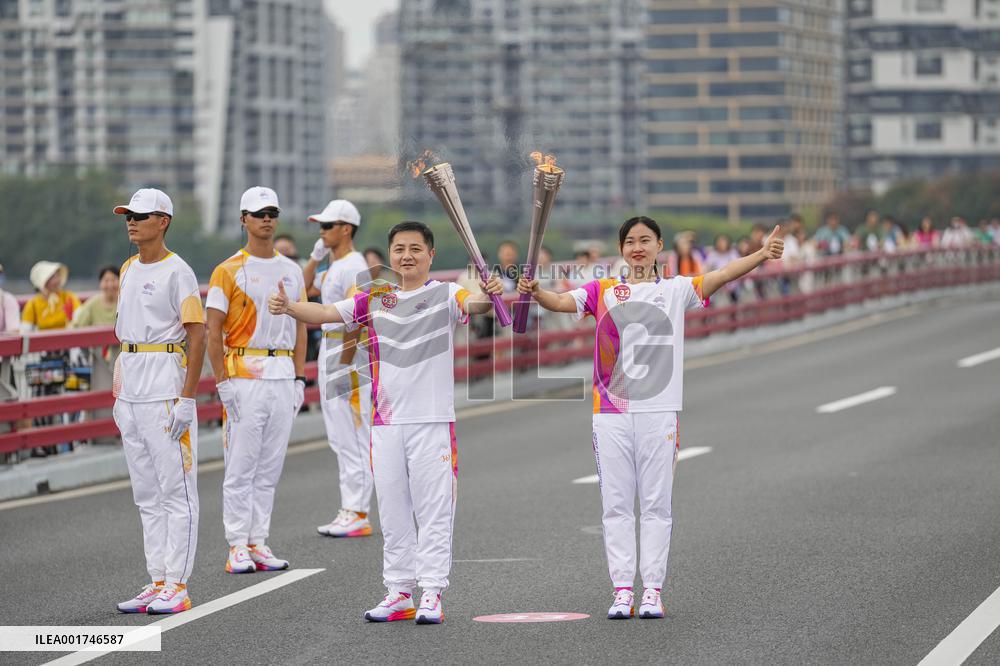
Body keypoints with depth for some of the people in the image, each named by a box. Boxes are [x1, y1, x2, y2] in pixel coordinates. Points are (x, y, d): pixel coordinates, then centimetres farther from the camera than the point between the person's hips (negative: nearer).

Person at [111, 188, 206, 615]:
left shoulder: (177, 271, -9)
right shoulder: (129, 269, 15)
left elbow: (197, 336, -13)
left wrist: (187, 398, -18)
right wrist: (118, 393, 17)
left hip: (166, 385, -9)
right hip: (131, 389, 9)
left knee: (176, 488, -5)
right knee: (145, 492, 10)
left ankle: (177, 586, -3)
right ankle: (157, 582, 15)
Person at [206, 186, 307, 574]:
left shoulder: (292, 271, 13)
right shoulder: (228, 271, -4)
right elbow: (214, 332, -6)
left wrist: (299, 378, 9)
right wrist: (222, 383, -12)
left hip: (284, 377, 5)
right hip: (244, 376, -5)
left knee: (270, 467, 8)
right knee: (240, 466, -4)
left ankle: (258, 543, 14)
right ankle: (237, 548, 0)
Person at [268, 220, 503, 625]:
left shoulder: (445, 296, -2)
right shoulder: (374, 300, 9)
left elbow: (473, 304, -22)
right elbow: (325, 313, -1)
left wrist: (489, 297, -46)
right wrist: (287, 307, -20)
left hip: (433, 421, -4)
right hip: (386, 422, 5)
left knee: (434, 511, -3)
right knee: (392, 512, 10)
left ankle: (432, 594, -1)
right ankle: (399, 593, 17)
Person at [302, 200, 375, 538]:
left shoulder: (354, 267, -15)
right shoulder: (333, 266, 15)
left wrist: (344, 365, -24)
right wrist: (316, 255, 15)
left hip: (348, 353, -10)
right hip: (329, 348, 10)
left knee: (353, 438, -8)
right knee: (340, 438, 12)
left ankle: (358, 516, -7)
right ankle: (349, 511, 17)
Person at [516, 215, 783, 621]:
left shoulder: (675, 290, 5)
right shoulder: (603, 292, 9)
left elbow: (717, 277, -10)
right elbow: (563, 302, -5)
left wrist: (759, 256, -26)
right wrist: (535, 293, -27)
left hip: (659, 412, -1)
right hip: (611, 414, 1)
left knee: (656, 505, 2)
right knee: (616, 505, 2)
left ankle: (653, 591, 5)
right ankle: (622, 591, 6)